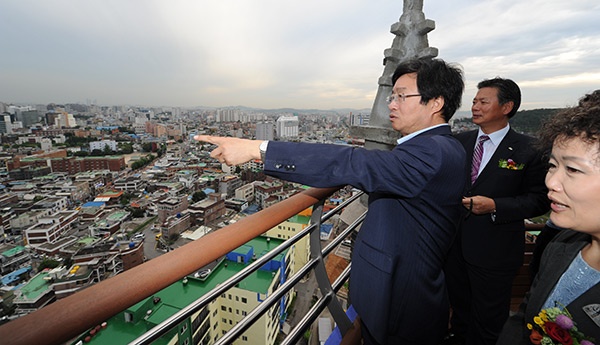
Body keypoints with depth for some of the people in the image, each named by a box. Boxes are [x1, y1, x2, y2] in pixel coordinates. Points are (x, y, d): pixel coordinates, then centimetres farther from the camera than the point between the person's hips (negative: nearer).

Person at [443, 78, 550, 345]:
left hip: (494, 252, -4)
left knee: (487, 323, 17)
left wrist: (494, 206, -22)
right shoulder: (460, 141, 1)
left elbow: (540, 200, -9)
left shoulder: (527, 149, -11)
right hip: (455, 243, 4)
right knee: (459, 306, 27)